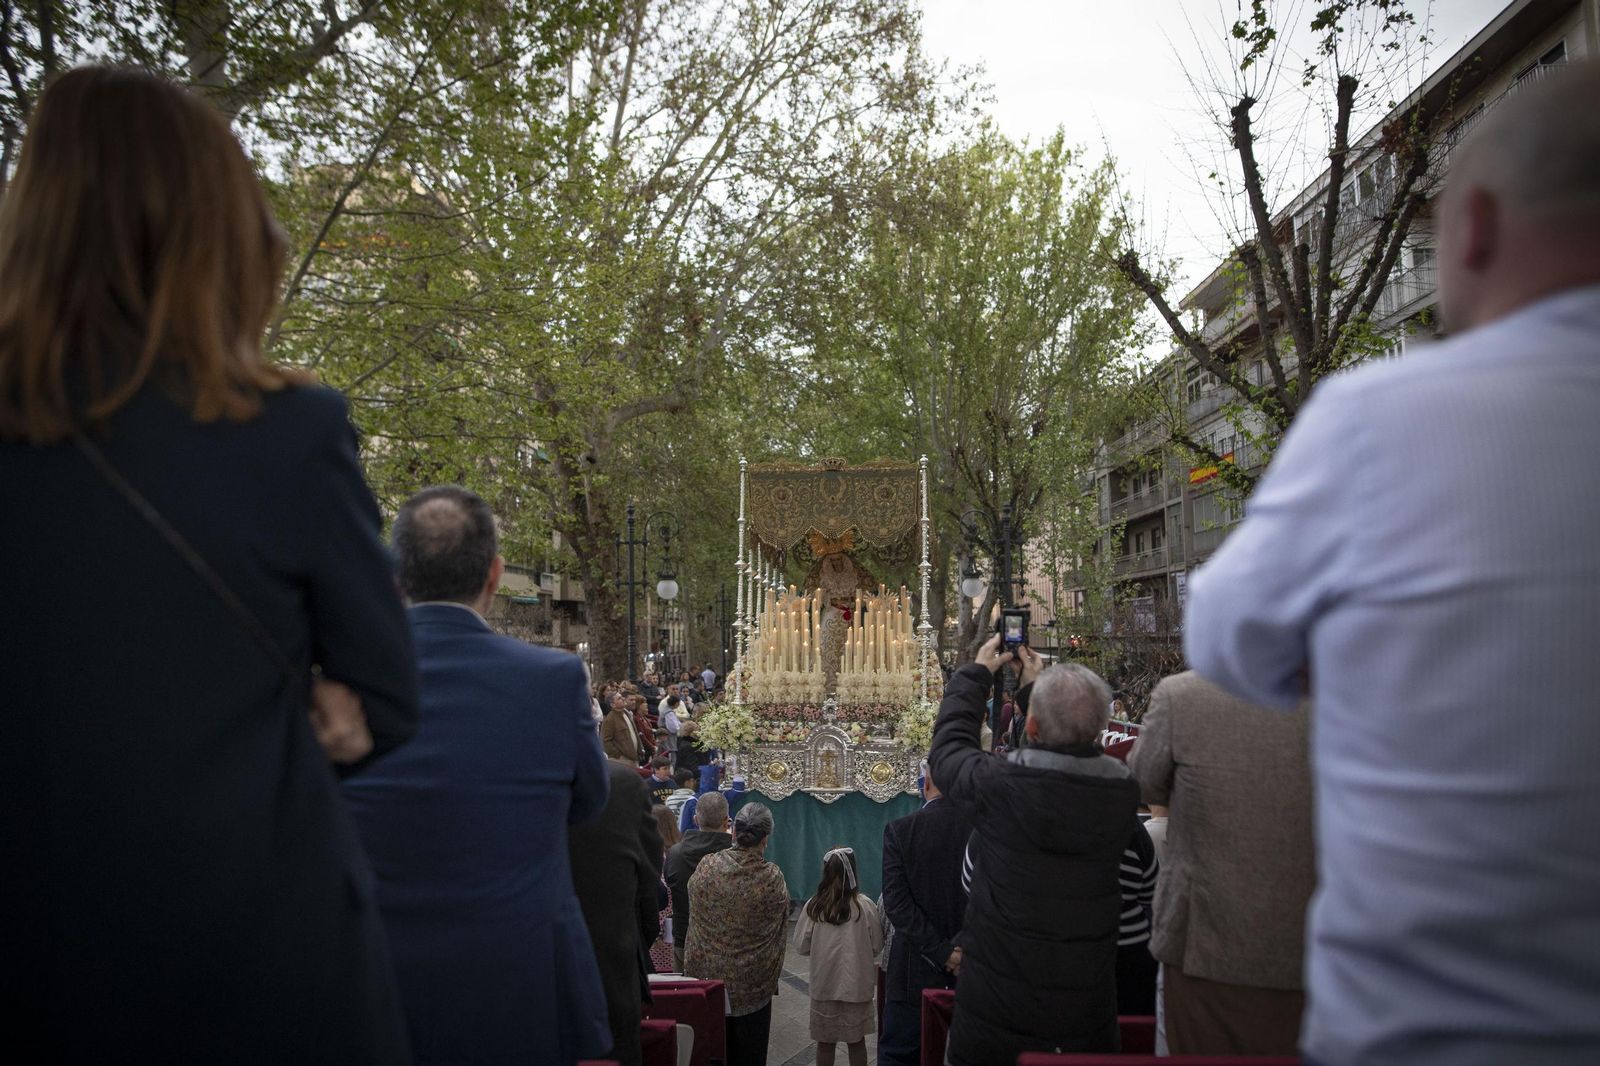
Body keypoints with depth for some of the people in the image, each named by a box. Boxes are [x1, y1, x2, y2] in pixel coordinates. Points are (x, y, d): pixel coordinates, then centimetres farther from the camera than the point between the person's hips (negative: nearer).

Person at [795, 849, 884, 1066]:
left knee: (825, 1042, 14)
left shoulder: (813, 906, -11)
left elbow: (801, 946, -4)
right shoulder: (865, 906, -13)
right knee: (856, 1041, 15)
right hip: (857, 986, 0)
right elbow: (877, 946, -3)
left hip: (824, 985, 0)